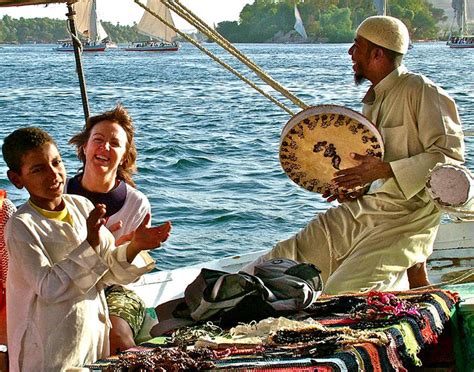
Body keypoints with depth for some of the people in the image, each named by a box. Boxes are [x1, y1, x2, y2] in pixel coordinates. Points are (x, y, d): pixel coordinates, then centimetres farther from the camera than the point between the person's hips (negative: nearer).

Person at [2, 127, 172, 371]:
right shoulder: (21, 226, -15)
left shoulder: (83, 207, 2)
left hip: (93, 331, 5)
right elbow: (48, 289, -22)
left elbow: (109, 272, 5)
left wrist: (135, 247, -14)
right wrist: (90, 245, -27)